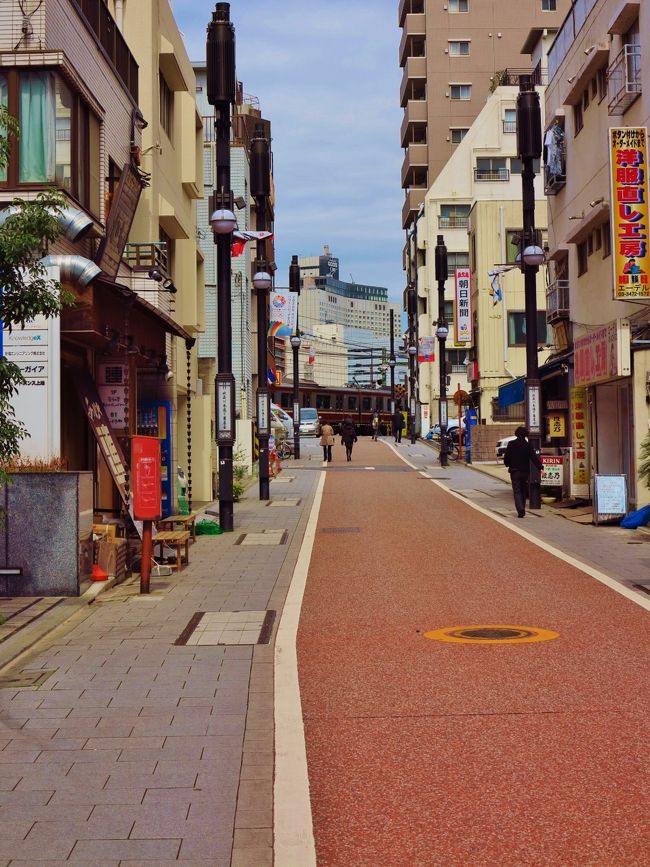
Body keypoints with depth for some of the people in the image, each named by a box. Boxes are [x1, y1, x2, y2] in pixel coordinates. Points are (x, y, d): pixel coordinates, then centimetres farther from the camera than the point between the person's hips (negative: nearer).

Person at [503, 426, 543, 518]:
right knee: (523, 491, 17)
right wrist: (540, 467, -15)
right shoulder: (528, 445, -1)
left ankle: (520, 510, -20)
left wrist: (507, 464, 18)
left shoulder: (511, 444, -5)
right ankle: (522, 510, 22)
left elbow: (506, 457, -2)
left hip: (514, 471, -2)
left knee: (517, 491, -3)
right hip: (525, 471, 2)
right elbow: (534, 458, -10)